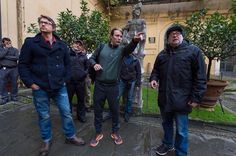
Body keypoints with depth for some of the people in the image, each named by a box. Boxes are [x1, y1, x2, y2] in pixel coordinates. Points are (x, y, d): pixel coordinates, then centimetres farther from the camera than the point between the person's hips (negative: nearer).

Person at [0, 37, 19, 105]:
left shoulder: (15, 49, 7)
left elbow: (17, 57, -9)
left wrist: (6, 57, -8)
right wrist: (6, 48, -6)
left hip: (14, 69, 0)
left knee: (14, 83, 5)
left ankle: (14, 96, 18)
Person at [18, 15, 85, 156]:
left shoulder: (61, 45, 7)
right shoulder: (30, 43, -2)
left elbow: (67, 63, 12)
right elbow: (23, 64, -1)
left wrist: (65, 79, 4)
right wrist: (30, 83, -8)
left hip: (60, 87, 2)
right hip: (40, 88, -2)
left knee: (67, 113, 10)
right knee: (44, 116, 13)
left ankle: (70, 136, 31)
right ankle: (47, 141, 36)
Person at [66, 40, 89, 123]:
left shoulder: (84, 56, 10)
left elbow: (87, 67, 14)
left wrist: (85, 73, -2)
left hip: (81, 81, 2)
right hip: (69, 81, -2)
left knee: (81, 99, 11)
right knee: (68, 99, 9)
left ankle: (81, 115, 28)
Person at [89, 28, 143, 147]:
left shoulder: (121, 49, 1)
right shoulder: (102, 47, 3)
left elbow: (130, 48, -21)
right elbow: (91, 58, 11)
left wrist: (135, 40, -44)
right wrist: (94, 64, -12)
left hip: (113, 86, 0)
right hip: (99, 84, 1)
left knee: (114, 110, 10)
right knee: (98, 110, 11)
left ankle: (115, 132, 32)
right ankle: (98, 133, 31)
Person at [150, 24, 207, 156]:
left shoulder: (193, 51, -5)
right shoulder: (162, 54, 10)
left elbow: (200, 77, -9)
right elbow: (156, 70, 19)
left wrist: (196, 97, -13)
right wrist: (154, 78, -3)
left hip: (182, 100, -5)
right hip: (165, 98, 5)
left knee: (181, 130, 8)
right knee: (167, 124, 23)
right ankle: (168, 144, 47)